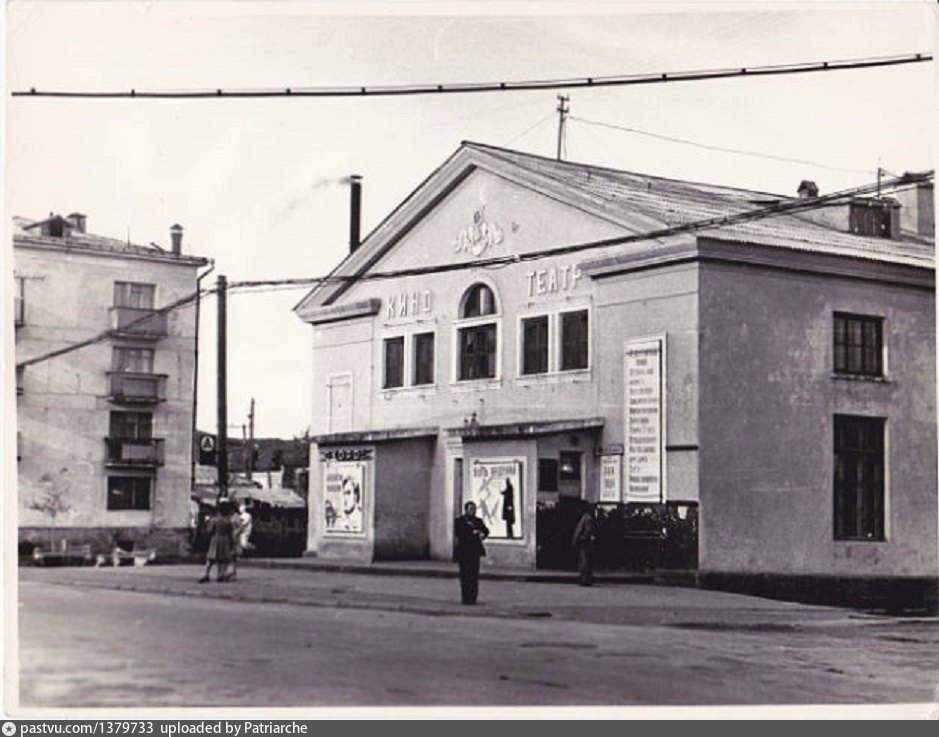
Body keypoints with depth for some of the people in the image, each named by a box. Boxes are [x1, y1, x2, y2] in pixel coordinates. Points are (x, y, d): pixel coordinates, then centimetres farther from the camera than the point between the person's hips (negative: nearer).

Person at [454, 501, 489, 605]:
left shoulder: (478, 521, 16)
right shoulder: (459, 521, 5)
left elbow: (485, 530, 6)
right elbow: (457, 532, -10)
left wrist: (483, 534, -17)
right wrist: (472, 532, -17)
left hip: (475, 551, 3)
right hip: (464, 551, -3)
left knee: (474, 575, -2)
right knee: (465, 574, -4)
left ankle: (473, 598, 1)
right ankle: (465, 598, -1)